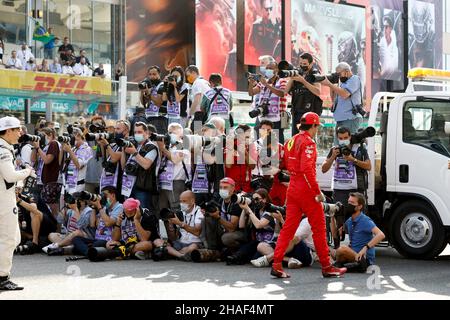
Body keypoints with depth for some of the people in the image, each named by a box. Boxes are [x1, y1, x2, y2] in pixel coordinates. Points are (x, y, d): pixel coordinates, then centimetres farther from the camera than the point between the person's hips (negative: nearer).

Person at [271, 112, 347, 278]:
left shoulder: (290, 142, 14)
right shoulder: (308, 143, -13)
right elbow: (307, 168, -23)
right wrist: (317, 191, -20)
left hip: (292, 189, 8)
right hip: (306, 190, -8)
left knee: (288, 227, 7)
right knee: (319, 228, 2)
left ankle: (276, 265, 1)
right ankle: (326, 267, 8)